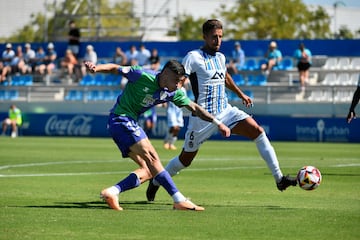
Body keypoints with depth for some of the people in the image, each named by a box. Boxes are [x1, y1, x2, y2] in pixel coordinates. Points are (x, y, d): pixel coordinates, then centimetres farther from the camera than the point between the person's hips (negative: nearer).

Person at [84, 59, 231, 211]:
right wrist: (95, 68, -29)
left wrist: (217, 123, 12)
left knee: (148, 171, 0)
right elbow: (115, 69, -12)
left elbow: (194, 108, 12)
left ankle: (112, 192, -8)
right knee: (152, 158, -18)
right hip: (120, 118, -9)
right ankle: (179, 201, -21)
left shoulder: (172, 93, 4)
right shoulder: (142, 76, -16)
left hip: (131, 122, 9)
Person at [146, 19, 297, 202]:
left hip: (226, 111, 6)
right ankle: (155, 182, 32)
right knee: (185, 159, 5)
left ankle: (279, 178, -14)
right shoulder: (194, 57, -12)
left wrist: (241, 95, 40)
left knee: (258, 131, -13)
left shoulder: (220, 57, 11)